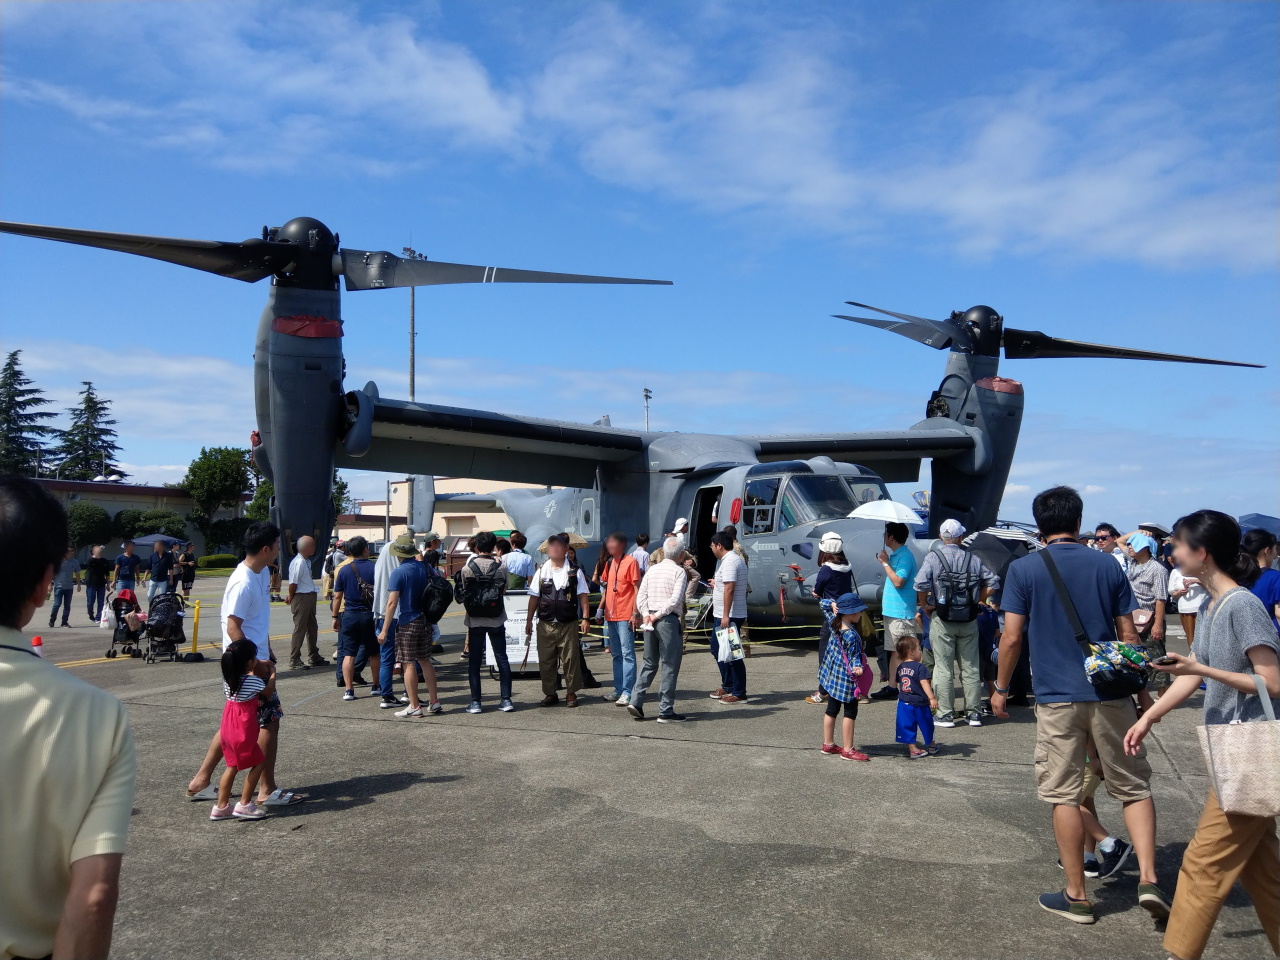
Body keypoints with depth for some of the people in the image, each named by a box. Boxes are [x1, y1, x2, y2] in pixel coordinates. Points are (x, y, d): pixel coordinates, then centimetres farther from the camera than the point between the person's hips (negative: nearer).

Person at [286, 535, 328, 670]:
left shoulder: (307, 561, 10)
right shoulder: (298, 563, -20)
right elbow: (293, 583, -20)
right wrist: (291, 599, -8)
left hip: (310, 597, 10)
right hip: (301, 598, -10)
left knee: (313, 628, 18)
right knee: (300, 629, -3)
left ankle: (314, 657, 30)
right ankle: (294, 661, 5)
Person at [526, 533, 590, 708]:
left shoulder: (575, 571, 1)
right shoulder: (541, 571, 7)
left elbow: (583, 596, 1)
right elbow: (534, 597, 10)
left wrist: (585, 618, -7)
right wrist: (529, 620, 7)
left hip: (569, 623, -2)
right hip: (546, 624, 2)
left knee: (570, 659, 2)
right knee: (546, 660, 7)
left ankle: (571, 693, 14)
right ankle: (550, 693, 19)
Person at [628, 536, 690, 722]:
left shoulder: (652, 569, 11)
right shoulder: (679, 571, -6)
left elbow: (641, 595, 6)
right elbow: (675, 600, -17)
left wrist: (646, 614, -2)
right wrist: (658, 615, -11)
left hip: (649, 620, 6)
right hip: (669, 621, -6)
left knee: (649, 663, 17)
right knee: (670, 666, 1)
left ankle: (636, 701, 8)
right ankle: (665, 711, 3)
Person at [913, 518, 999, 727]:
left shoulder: (934, 557, -5)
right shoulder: (973, 559, 4)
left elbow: (921, 584, -17)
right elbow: (992, 582, 5)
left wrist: (925, 606, -3)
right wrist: (978, 601, 13)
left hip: (942, 619, -3)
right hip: (969, 620, 3)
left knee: (943, 668, 3)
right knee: (971, 667, 11)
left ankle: (946, 714, 5)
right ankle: (974, 712, 16)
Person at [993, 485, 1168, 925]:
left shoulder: (1024, 569, -3)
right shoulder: (1107, 565, 3)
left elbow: (1012, 637, -6)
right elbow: (1128, 635, 5)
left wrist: (1001, 688, 6)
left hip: (1057, 697, -2)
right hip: (1111, 695, 2)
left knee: (1064, 795, 6)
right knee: (1134, 787, 14)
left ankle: (1077, 896, 13)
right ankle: (1148, 878, 2)